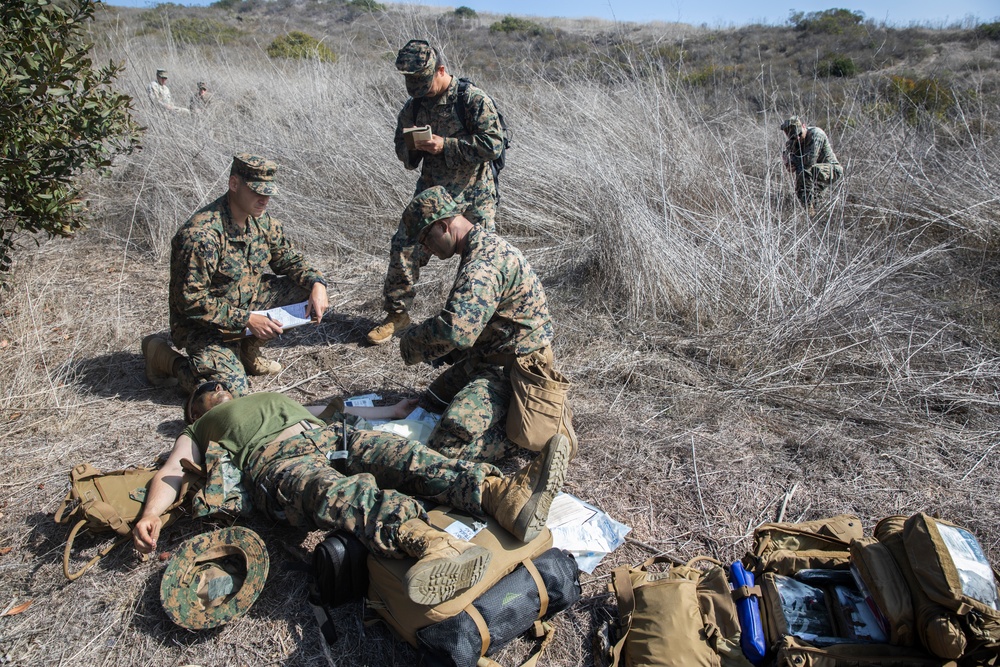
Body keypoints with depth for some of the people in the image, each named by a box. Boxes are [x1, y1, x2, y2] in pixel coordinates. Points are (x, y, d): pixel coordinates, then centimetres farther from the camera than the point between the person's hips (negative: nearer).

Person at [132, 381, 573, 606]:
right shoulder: (197, 433, 32)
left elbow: (338, 411, 40)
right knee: (339, 492, -38)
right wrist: (149, 516, -5)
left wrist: (392, 410, 33)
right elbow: (169, 475, 17)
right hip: (279, 461, -4)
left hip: (330, 437, 5)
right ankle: (428, 542, -68)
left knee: (407, 456, -26)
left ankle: (505, 496, -49)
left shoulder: (275, 397, 44)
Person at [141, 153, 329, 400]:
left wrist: (317, 283, -13)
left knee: (305, 289, -6)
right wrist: (246, 320, -27)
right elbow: (190, 301, -26)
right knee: (233, 390, -24)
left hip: (248, 304, 8)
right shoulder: (201, 235, -28)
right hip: (202, 323, -8)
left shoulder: (260, 220, -3)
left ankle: (248, 350, 9)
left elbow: (288, 258, 8)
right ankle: (164, 358, 4)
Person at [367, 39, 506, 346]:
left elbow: (493, 144, -20)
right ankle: (396, 314, 14)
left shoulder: (475, 100, -13)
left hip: (473, 196, -4)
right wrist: (412, 148, -11)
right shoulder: (415, 104, 4)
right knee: (403, 248, -3)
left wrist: (446, 145, -25)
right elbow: (401, 144, 14)